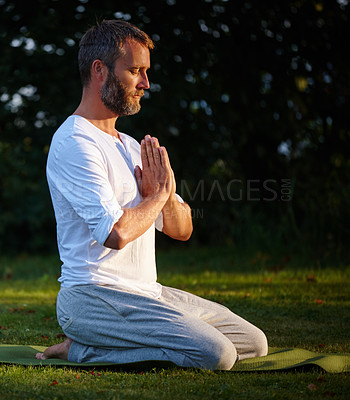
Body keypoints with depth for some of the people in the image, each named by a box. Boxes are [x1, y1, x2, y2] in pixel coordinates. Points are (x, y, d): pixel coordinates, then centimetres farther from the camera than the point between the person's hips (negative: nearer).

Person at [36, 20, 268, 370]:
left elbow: (182, 229, 18)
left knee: (254, 343, 9)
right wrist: (158, 194, -6)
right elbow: (116, 233, -24)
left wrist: (166, 196, -5)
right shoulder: (74, 143, -12)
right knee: (215, 354, -24)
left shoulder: (130, 146, 19)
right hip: (93, 297, -10)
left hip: (147, 292, 10)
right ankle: (80, 349, -9)